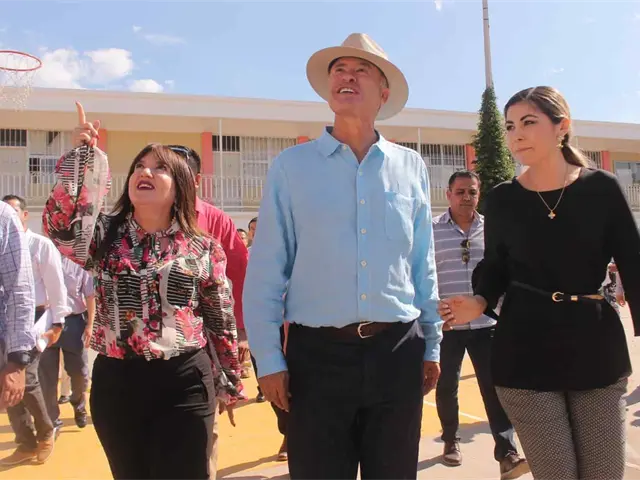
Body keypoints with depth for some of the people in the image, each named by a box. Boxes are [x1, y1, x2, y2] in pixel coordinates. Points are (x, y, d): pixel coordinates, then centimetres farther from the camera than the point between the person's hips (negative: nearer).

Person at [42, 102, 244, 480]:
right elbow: (60, 225, -18)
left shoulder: (204, 249, 1)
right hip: (115, 382, 2)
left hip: (184, 383, -2)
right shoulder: (105, 235, 4)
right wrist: (81, 155, -20)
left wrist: (231, 384, 9)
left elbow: (222, 321, 5)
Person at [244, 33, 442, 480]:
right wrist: (269, 358, -5)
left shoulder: (411, 167, 6)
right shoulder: (291, 165, -1)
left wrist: (431, 345, 10)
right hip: (317, 354, -2)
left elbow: (424, 266, 9)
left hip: (398, 351, 3)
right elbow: (265, 271, -3)